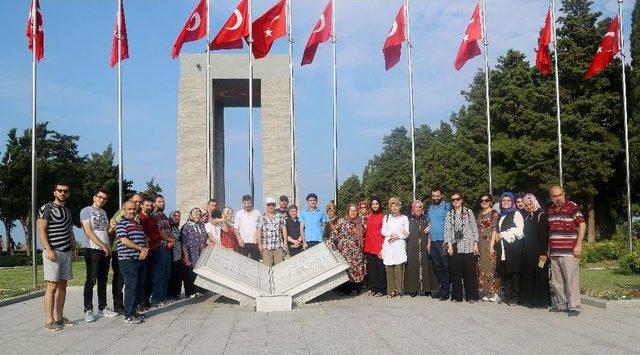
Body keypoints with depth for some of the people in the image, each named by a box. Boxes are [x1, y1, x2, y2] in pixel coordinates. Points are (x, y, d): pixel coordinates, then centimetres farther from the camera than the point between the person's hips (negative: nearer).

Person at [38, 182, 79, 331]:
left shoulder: (67, 210, 18)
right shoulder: (46, 208, -4)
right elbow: (41, 230, -10)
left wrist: (74, 250, 16)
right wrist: (48, 249, -18)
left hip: (67, 252, 7)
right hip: (53, 252, -7)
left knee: (62, 285, 9)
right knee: (52, 286, -10)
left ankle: (59, 317, 15)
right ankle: (49, 321, -8)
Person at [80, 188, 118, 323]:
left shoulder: (103, 212, 18)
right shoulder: (86, 211, -3)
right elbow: (88, 232, -11)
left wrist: (109, 246, 5)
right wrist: (103, 246, -12)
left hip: (106, 251, 7)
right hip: (93, 250, -7)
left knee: (103, 281, 11)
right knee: (91, 281, -5)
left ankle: (102, 308, 18)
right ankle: (88, 310, 0)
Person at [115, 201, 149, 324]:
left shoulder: (138, 224, 20)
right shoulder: (121, 223, -5)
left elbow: (144, 239, 22)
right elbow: (124, 241, -15)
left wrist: (146, 250, 0)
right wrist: (141, 249, -11)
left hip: (140, 260, 8)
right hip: (128, 260, -8)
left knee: (139, 286, 9)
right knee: (131, 287, -8)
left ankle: (134, 311, 20)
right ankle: (128, 316, -2)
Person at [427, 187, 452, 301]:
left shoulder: (447, 206, -4)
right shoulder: (430, 208, 16)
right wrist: (429, 241, 15)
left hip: (443, 241, -6)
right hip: (433, 242, 6)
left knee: (445, 267, -3)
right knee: (437, 267, 10)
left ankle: (445, 291, 2)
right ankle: (441, 289, 18)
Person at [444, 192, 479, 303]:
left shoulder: (469, 212, 9)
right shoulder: (449, 214, 11)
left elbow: (474, 228, 7)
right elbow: (447, 230, 4)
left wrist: (475, 244, -1)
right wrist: (449, 245, -6)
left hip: (468, 246, -1)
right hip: (455, 247, 1)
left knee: (469, 272, -1)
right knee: (456, 272, 1)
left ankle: (471, 296, 6)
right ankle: (457, 296, 10)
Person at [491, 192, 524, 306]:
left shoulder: (516, 214, 0)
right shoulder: (501, 216, 21)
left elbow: (519, 231, -10)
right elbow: (496, 231, 23)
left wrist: (503, 235, -7)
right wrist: (493, 245, 15)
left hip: (513, 247, -7)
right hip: (502, 249, 7)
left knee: (514, 273, -6)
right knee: (503, 273, 5)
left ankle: (515, 297, 0)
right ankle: (507, 296, 13)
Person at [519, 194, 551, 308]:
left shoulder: (542, 215, -8)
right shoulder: (527, 217, 15)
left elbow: (544, 235, -14)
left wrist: (543, 252, -19)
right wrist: (524, 249, 8)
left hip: (538, 251, -7)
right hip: (527, 251, 7)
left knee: (539, 276, -3)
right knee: (527, 276, 8)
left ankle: (541, 300, 4)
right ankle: (528, 299, 15)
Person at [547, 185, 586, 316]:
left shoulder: (572, 207, -5)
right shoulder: (550, 210, 14)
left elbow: (582, 225, -8)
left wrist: (578, 245, -12)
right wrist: (548, 248, 18)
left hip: (569, 251, -6)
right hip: (554, 252, 7)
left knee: (571, 280, -6)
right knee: (557, 280, 11)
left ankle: (574, 307, -1)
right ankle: (561, 304, 20)